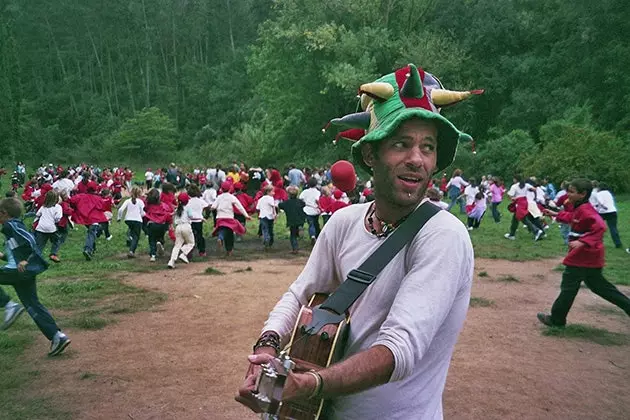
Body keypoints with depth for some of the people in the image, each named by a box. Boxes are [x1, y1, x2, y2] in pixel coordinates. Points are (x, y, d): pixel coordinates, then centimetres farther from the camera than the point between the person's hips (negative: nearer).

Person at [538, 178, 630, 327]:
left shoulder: (585, 210, -21)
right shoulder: (579, 209, 9)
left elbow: (600, 227, -34)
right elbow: (572, 217, 32)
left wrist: (583, 242, -42)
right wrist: (556, 214, 29)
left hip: (583, 255, -10)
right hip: (591, 257, 10)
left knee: (568, 286, 1)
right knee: (598, 285, 21)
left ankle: (557, 319, 12)